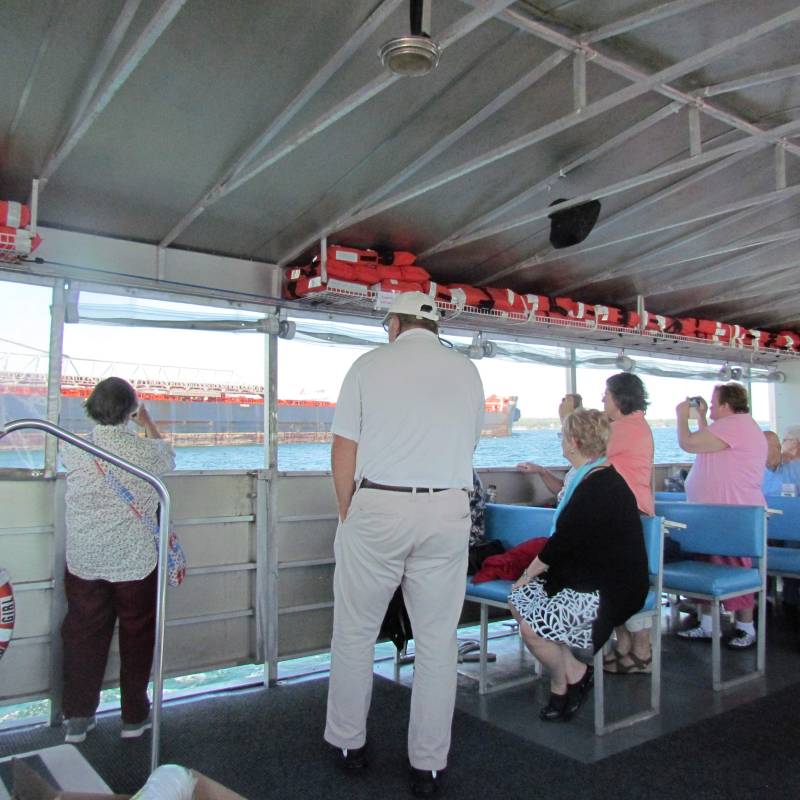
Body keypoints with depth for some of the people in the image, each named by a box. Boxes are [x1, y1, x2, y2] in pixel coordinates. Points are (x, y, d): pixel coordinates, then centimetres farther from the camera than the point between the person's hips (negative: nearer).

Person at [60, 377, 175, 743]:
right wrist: (146, 420, 25)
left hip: (84, 562, 2)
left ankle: (77, 718, 25)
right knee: (137, 636, 14)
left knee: (83, 636, 16)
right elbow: (168, 456, 12)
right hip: (135, 562, -2)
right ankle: (134, 716, 25)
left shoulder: (73, 451, -8)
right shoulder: (146, 451, -13)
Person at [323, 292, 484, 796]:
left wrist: (347, 513, 7)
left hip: (378, 507, -2)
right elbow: (468, 445, 12)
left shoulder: (370, 364, 0)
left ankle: (348, 744, 27)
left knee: (355, 632, 13)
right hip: (449, 511, 3)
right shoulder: (467, 371, 9)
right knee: (438, 640, 9)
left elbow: (344, 449, -2)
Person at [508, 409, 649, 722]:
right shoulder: (595, 477, 10)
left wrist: (529, 572, -4)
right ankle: (570, 672, 9)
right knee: (519, 598, 1)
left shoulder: (598, 487, -23)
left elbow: (562, 542, -17)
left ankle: (571, 675, 8)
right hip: (590, 576, 11)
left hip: (610, 591, -11)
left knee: (531, 627, -22)